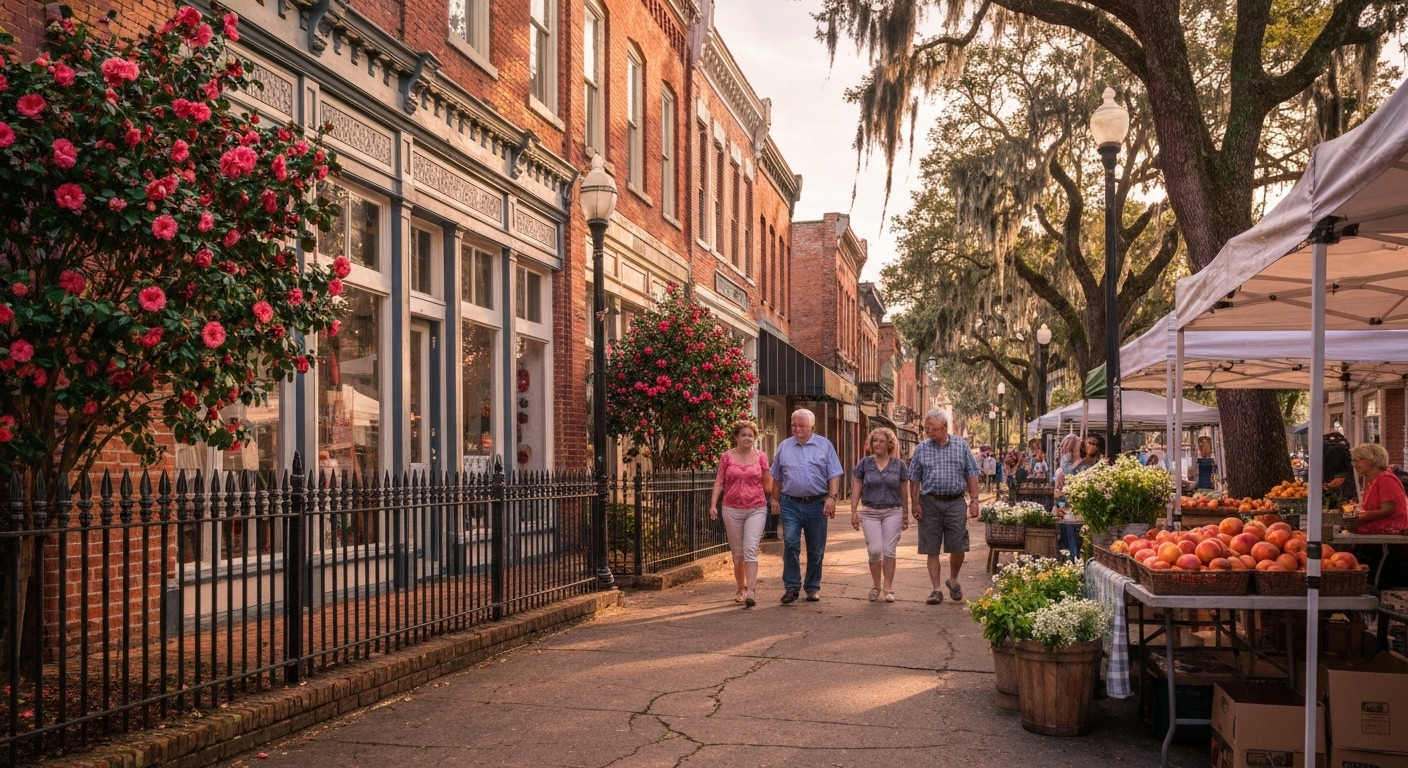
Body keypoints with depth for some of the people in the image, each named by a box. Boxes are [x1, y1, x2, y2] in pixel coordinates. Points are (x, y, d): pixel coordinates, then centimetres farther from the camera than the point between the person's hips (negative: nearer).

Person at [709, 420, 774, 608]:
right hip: (732, 509, 1)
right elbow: (719, 481, 0)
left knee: (751, 549, -14)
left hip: (756, 509, -1)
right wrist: (713, 504, -7)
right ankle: (741, 589, 27)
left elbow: (768, 487, 9)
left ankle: (750, 592, -17)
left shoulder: (761, 457, 3)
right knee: (737, 552, 11)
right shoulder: (727, 457, 2)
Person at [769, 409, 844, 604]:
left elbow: (834, 475, -1)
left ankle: (813, 588, 18)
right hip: (791, 504, 1)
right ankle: (791, 587, -4)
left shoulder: (824, 445, 4)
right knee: (790, 544, -10)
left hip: (816, 504, -1)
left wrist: (832, 497, -12)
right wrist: (775, 500, 8)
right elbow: (777, 477, 14)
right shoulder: (784, 447, 9)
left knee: (816, 549, 6)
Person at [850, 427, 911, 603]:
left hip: (893, 512, 0)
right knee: (874, 549, -7)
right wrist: (854, 512, 0)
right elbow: (856, 489, 6)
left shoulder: (898, 464, 4)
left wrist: (906, 515, 10)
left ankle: (888, 588, 8)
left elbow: (904, 492, 9)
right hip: (870, 512, 0)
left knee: (889, 550, -3)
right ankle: (876, 586, 12)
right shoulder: (865, 463, 4)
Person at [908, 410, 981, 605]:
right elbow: (914, 478, 5)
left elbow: (971, 475, 6)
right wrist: (915, 503, -2)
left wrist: (974, 500, -1)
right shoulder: (921, 449, 4)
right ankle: (936, 590, 9)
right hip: (930, 503, 0)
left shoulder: (961, 445, 4)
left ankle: (953, 580, 27)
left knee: (958, 547, 1)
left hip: (955, 502, 0)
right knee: (932, 550, 2)